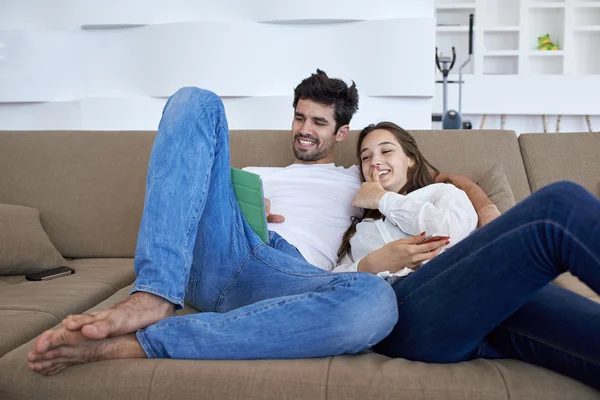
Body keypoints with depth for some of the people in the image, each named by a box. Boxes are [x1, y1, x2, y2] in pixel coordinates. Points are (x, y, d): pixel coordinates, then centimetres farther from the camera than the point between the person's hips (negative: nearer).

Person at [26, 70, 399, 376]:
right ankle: (154, 295, -27)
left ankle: (135, 344, -36)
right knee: (196, 101, -9)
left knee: (377, 300, -40)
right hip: (219, 251, 2)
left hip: (291, 277, -1)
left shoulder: (355, 181, 32)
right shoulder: (255, 175, 35)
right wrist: (247, 211, 7)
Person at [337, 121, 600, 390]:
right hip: (406, 310, -2)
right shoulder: (357, 232, 37)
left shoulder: (442, 191, 33)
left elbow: (454, 230, 6)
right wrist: (368, 266, -3)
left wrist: (385, 199, 19)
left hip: (479, 291, 2)